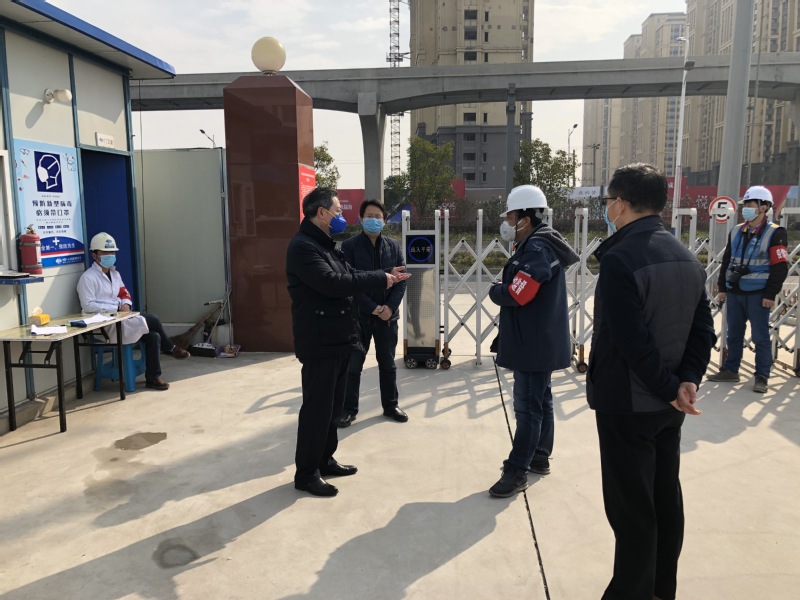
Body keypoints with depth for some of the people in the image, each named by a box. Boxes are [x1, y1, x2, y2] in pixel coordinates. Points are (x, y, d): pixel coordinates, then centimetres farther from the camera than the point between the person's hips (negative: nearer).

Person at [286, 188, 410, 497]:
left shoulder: (325, 244, 17)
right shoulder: (303, 246, -17)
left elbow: (350, 275, 16)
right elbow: (333, 283, -26)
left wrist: (386, 275, 4)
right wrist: (381, 280, -20)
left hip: (337, 338, 10)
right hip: (319, 341, -10)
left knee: (332, 404, 17)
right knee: (317, 407, -1)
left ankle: (324, 459, 31)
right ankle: (306, 473, 12)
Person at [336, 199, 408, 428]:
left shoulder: (393, 246, 4)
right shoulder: (349, 246, -7)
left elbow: (402, 280, 2)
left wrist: (390, 307, -11)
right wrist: (372, 307, -17)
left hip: (388, 315, 3)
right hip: (359, 315, -3)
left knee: (388, 364, 14)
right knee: (352, 365, 6)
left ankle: (390, 405, 29)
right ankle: (348, 408, 20)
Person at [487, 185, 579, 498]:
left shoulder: (537, 252, -21)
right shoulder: (538, 246, 13)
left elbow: (515, 296, -26)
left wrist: (494, 291, -8)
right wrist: (502, 289, -2)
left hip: (535, 344, -11)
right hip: (539, 342, 11)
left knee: (528, 407, -4)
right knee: (540, 400, 18)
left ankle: (517, 472, 4)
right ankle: (540, 457, 31)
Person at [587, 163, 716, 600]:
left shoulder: (619, 260, -21)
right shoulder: (686, 257, 6)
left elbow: (632, 341, -25)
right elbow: (703, 331, 3)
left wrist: (668, 386, -13)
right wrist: (687, 380, -7)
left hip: (626, 403, -8)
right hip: (668, 405, 8)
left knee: (631, 508, 4)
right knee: (665, 498, 19)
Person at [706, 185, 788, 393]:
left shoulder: (775, 234, -7)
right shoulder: (736, 231, 10)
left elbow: (780, 267, -10)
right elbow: (726, 261, 15)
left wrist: (770, 294, -13)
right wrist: (722, 288, 11)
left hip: (758, 295, -5)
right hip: (734, 293, 6)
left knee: (760, 336, 1)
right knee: (734, 334, 13)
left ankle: (762, 377, 9)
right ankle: (730, 370, 23)